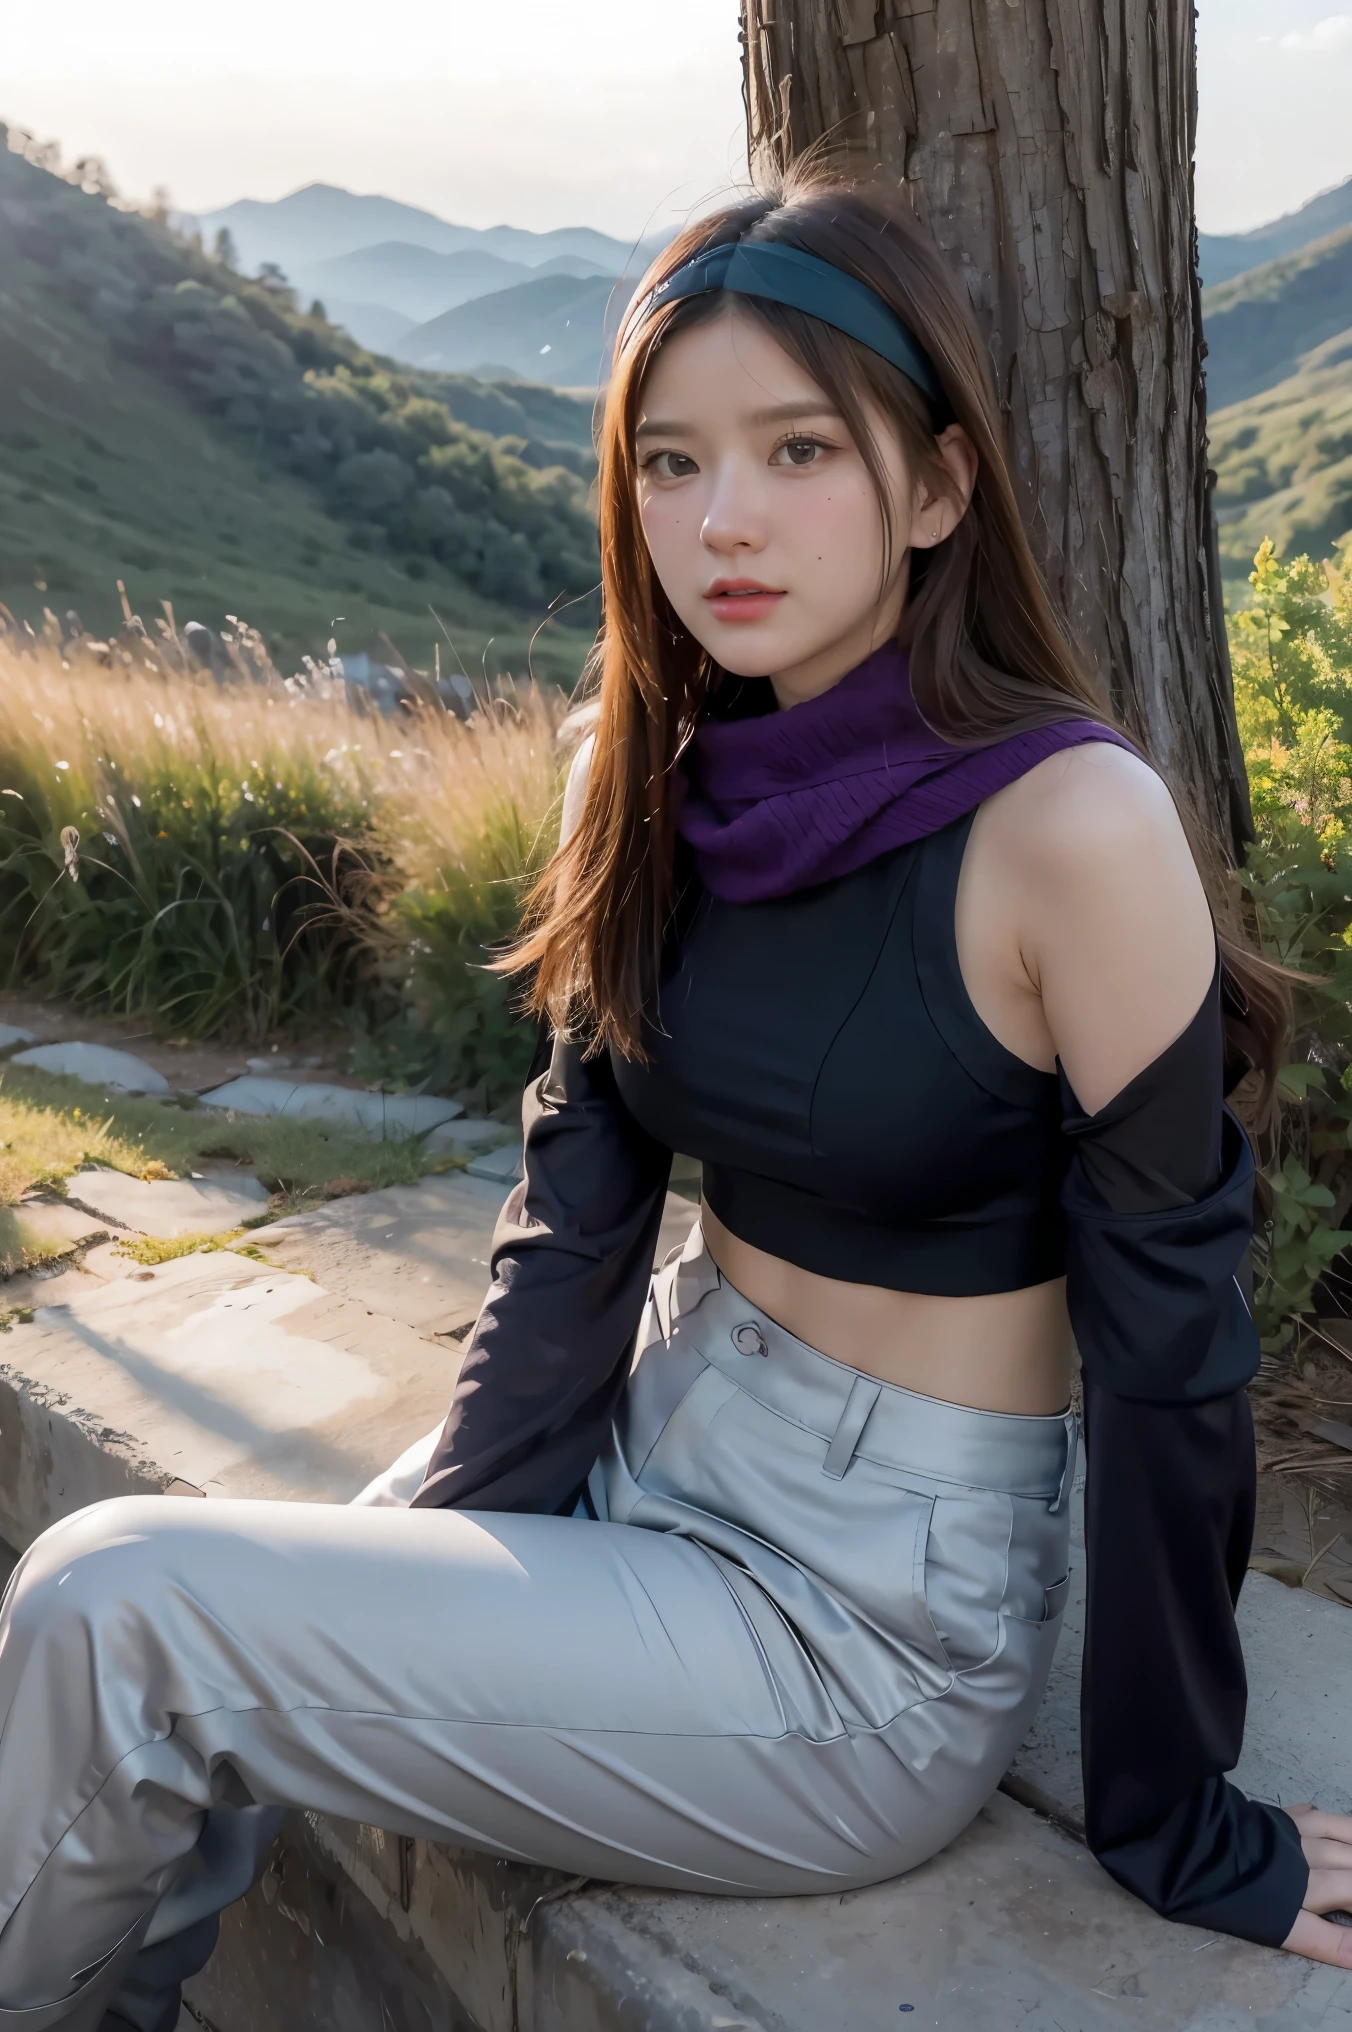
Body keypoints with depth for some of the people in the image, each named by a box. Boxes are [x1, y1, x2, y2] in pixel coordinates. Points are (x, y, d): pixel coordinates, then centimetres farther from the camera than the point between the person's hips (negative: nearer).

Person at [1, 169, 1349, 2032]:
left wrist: (1180, 1826, -5)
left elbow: (1167, 1326, -15)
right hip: (660, 1457, 6)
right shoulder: (671, 778, -1)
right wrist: (417, 1555, -4)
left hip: (879, 1620, -5)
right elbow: (579, 1201, 2)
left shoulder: (1067, 823, -21)